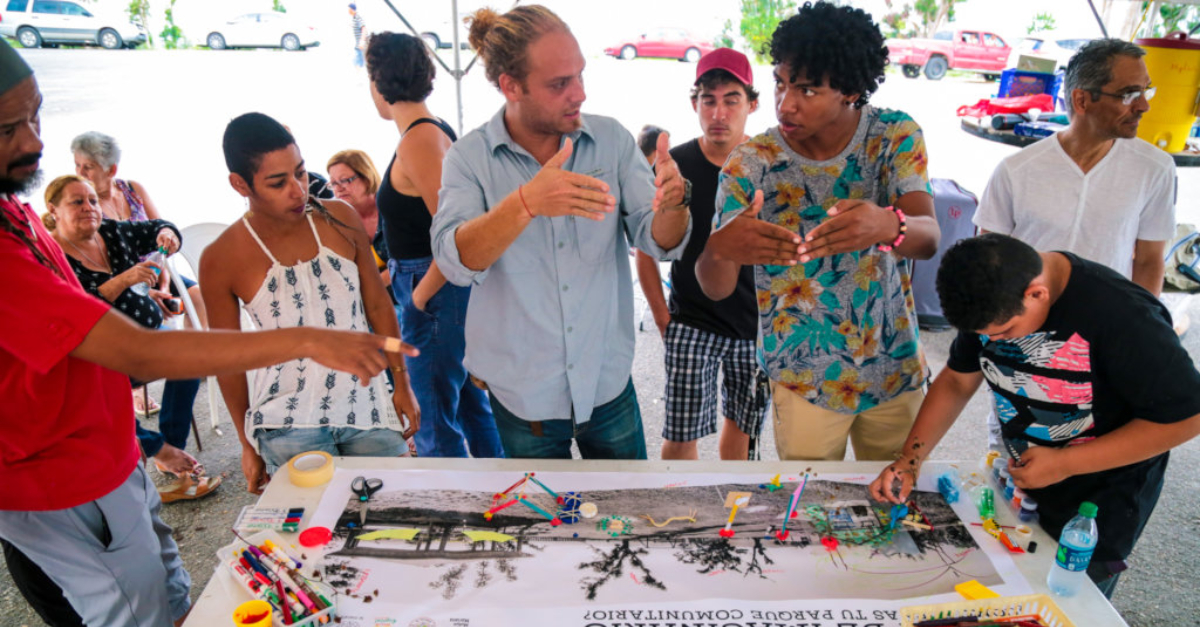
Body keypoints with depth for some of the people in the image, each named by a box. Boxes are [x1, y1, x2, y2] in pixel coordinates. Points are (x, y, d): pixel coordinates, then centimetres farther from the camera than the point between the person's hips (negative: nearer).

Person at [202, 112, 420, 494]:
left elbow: (377, 305, 8)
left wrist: (402, 383, 9)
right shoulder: (221, 261, -8)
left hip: (368, 403, 3)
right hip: (289, 424, -3)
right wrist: (247, 444, 8)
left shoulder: (341, 219, -1)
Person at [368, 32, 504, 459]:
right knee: (470, 401, 22)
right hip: (448, 289, 10)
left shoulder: (418, 141, -19)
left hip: (435, 295, -10)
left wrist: (420, 295, -14)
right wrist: (396, 271, 19)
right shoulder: (436, 129, 9)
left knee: (435, 424, 2)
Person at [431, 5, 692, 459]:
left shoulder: (611, 140, -4)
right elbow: (455, 262, -24)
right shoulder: (469, 158, -10)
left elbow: (660, 242, -7)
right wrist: (527, 203, -42)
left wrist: (672, 203, -31)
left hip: (609, 384, 2)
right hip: (522, 394, -2)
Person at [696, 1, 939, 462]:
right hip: (802, 381, -1)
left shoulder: (896, 137, -11)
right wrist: (719, 248, -43)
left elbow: (929, 238, -24)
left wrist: (888, 225, -49)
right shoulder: (750, 164, -13)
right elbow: (715, 289, -18)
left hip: (896, 369, 2)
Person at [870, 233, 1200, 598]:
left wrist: (1065, 463, -24)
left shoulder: (1123, 317, -31)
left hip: (1097, 506, -5)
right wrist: (909, 461, -10)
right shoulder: (995, 299, -11)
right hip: (1016, 482, 6)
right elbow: (957, 380, 0)